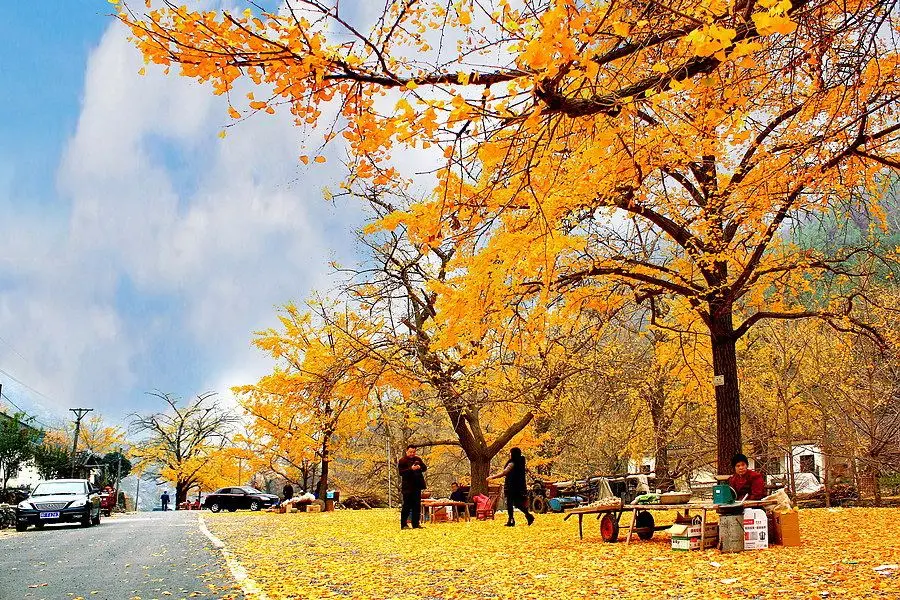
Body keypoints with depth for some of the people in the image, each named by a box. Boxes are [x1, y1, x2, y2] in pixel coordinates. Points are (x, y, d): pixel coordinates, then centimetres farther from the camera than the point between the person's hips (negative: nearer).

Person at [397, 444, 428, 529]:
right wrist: (411, 469, -24)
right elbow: (400, 472, -14)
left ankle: (416, 524, 12)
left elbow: (425, 468, 11)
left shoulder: (418, 459, 13)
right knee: (407, 506, -3)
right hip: (407, 487, -5)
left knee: (417, 506, 6)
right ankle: (403, 524, 4)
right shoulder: (402, 461, -4)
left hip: (417, 486, 6)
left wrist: (420, 467, -10)